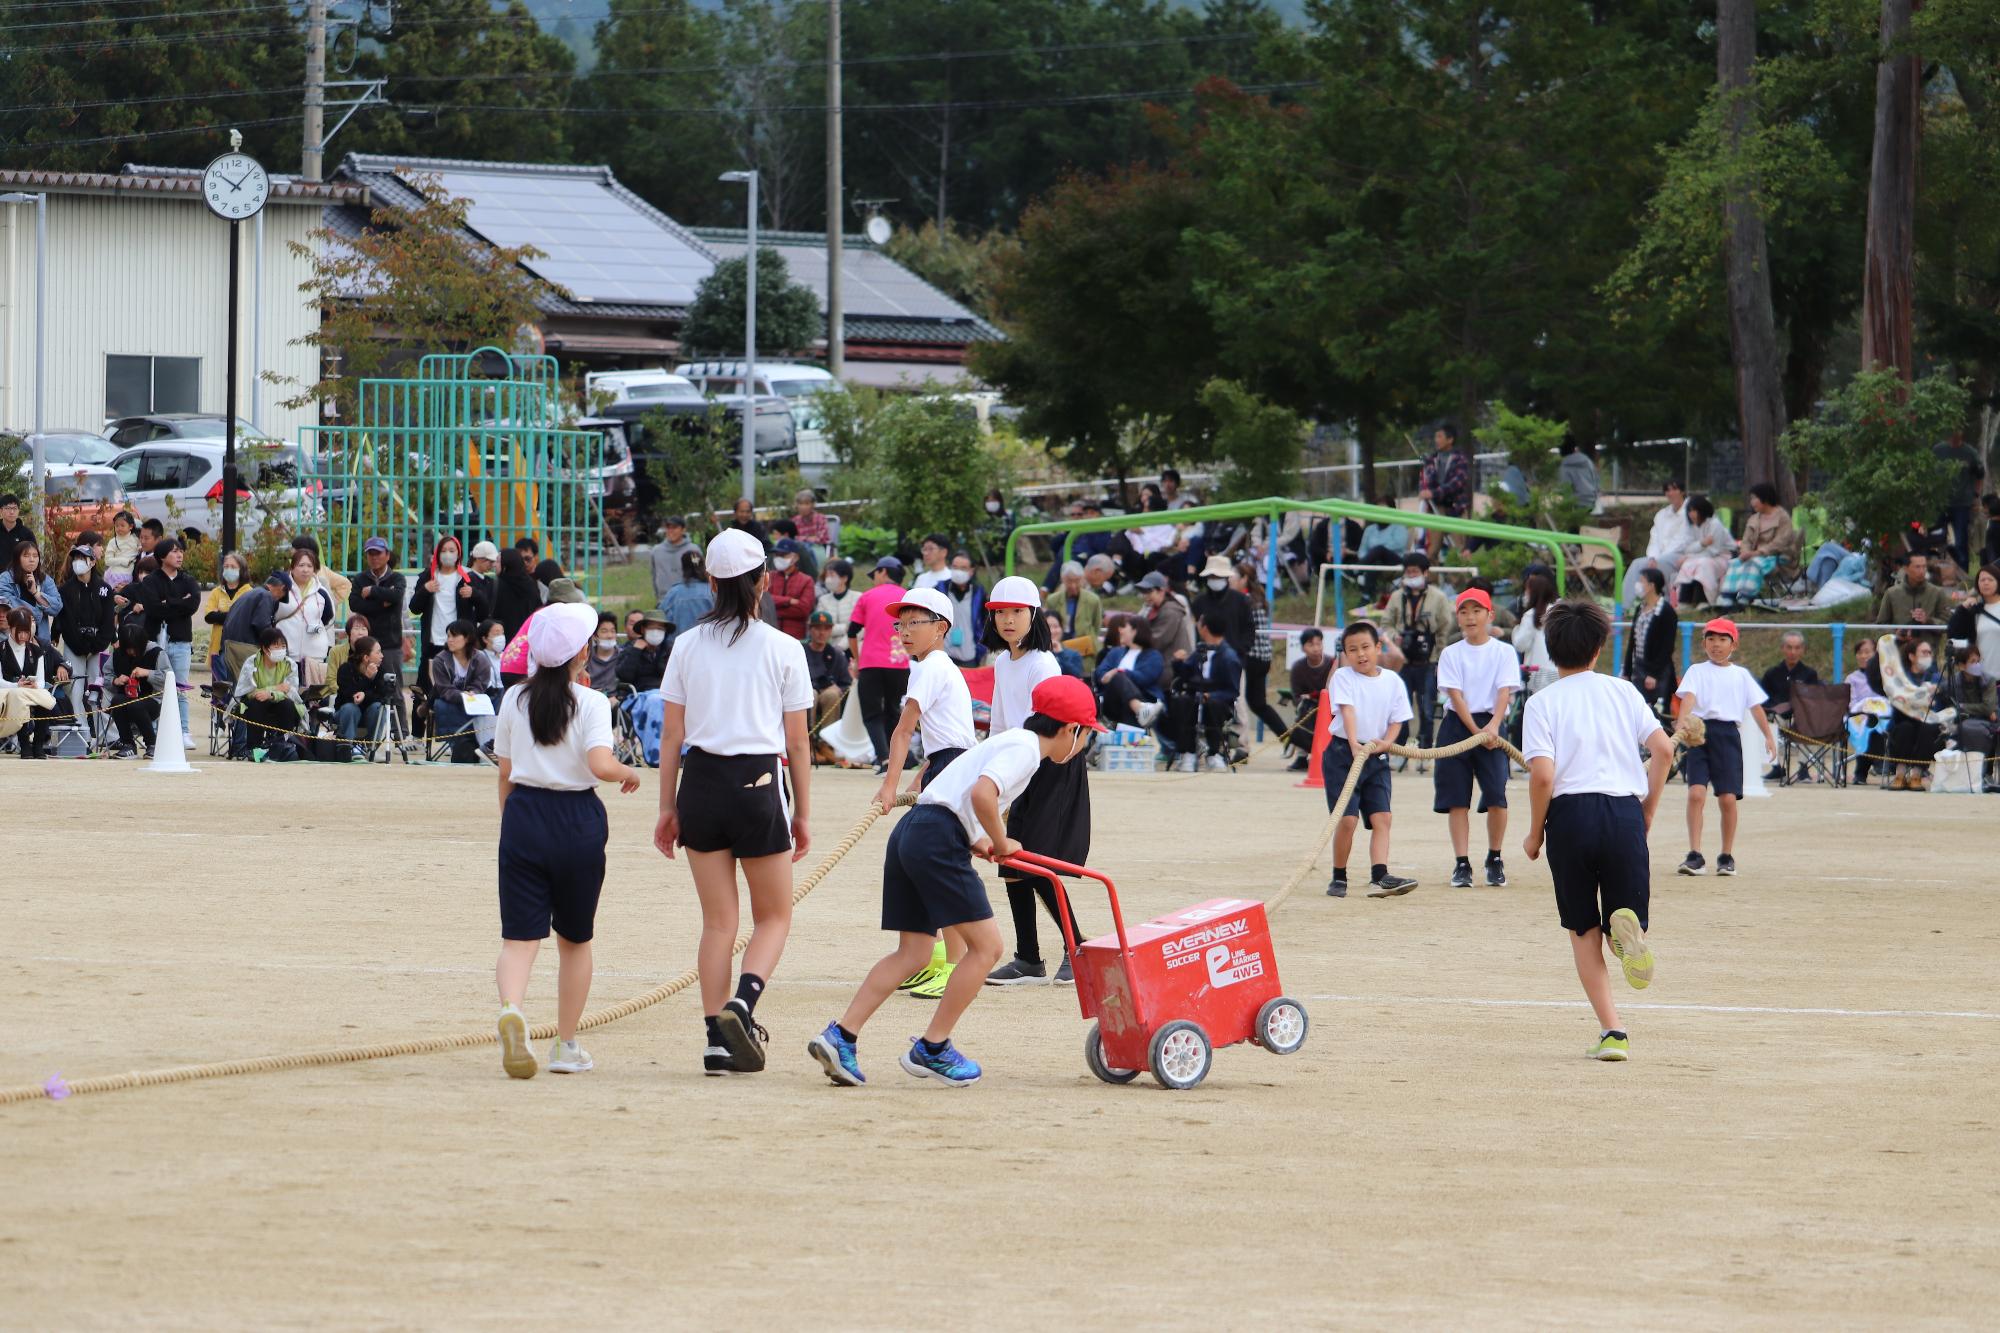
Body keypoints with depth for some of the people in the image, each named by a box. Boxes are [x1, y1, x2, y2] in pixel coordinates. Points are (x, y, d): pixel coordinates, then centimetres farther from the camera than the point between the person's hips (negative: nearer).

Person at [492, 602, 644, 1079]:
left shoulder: (514, 700, 6)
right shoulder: (591, 703, -6)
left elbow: (505, 775, 10)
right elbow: (600, 764, -19)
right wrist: (627, 773, 2)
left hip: (524, 814, 2)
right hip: (576, 820, -2)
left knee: (519, 936, -4)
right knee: (574, 939, 15)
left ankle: (511, 1008, -35)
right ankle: (566, 1046, 21)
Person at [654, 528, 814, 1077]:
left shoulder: (688, 646, 3)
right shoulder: (783, 650, -3)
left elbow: (671, 736, 4)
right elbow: (798, 744, 0)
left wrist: (668, 808, 12)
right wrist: (802, 815, 7)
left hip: (700, 783, 3)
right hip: (759, 785, -3)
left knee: (718, 921, 9)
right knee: (774, 916, 10)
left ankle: (717, 1037, 3)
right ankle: (743, 1001, -16)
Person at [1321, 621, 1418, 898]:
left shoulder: (1392, 682, 6)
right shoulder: (1343, 677, -4)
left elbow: (1397, 720, 6)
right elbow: (1347, 711, -18)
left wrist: (1386, 742, -15)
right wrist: (1355, 745, -33)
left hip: (1377, 755, 4)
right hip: (1343, 753, -4)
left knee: (1381, 816, -9)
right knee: (1348, 818, -10)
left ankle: (1379, 877, -17)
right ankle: (1339, 878, 4)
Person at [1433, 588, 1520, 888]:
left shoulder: (1504, 652, 4)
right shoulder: (1451, 654, 6)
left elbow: (1505, 691, -8)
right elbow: (1455, 695, -4)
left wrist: (1493, 725, -24)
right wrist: (1475, 730, -17)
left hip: (1491, 725, -1)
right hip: (1457, 725, 1)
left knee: (1496, 795, -10)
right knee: (1457, 798, -1)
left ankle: (1494, 860, 8)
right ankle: (1462, 864, 3)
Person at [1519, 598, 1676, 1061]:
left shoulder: (1543, 703, 1)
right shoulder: (1622, 692, 9)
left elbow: (1543, 774, -11)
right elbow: (1663, 749, 1)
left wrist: (1534, 833, 2)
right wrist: (1647, 812, 11)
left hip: (1570, 815, -1)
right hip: (1624, 811, 1)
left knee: (1584, 931, 10)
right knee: (1627, 915, 11)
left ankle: (1611, 1030, -2)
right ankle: (1627, 926, -28)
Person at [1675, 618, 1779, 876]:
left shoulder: (1741, 675, 13)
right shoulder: (1697, 671, 8)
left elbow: (1755, 706, 11)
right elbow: (1689, 697, -8)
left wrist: (1769, 735, 0)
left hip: (1728, 733, 1)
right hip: (1701, 731, -1)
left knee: (1728, 797, -3)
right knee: (1696, 793, -13)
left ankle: (1727, 856, 11)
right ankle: (1694, 856, -12)